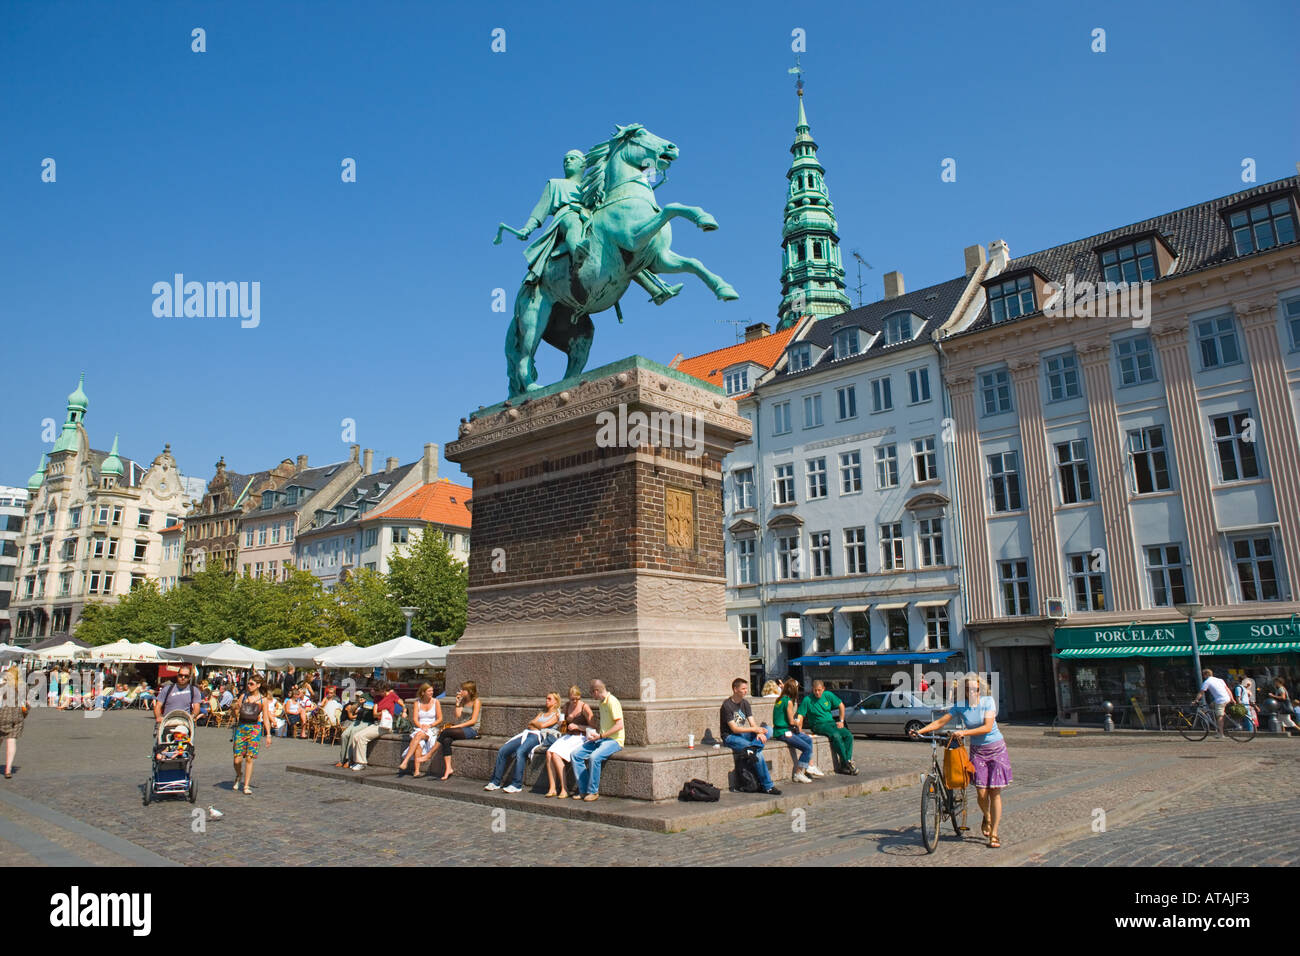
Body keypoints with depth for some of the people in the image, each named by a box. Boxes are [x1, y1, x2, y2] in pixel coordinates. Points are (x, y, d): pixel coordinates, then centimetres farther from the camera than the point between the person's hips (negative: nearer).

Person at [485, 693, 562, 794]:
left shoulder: (556, 714, 9)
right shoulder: (542, 713, 32)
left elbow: (542, 725, -5)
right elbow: (530, 724, 19)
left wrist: (534, 722, 13)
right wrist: (537, 724, 0)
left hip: (538, 736, -8)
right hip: (527, 733, 8)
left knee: (520, 752, -35)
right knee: (502, 751, -11)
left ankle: (517, 785, -30)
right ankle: (495, 782, -5)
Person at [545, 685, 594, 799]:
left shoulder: (585, 707, -8)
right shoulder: (567, 706, 12)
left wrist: (577, 726, -17)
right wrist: (562, 727, 8)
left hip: (580, 737, -6)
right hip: (567, 736, 6)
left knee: (556, 755, -26)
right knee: (549, 752, -21)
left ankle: (564, 789, -19)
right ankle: (552, 788, -19)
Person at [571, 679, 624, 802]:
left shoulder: (612, 702, -15)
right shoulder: (602, 703, 15)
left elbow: (619, 725, -22)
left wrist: (600, 736, -19)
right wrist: (595, 733, 11)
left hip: (614, 740, -9)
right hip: (601, 738, 9)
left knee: (594, 757, -33)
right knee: (575, 754, -6)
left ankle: (593, 792, -16)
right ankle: (583, 790, -2)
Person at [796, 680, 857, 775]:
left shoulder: (828, 695, 4)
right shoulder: (807, 700, -7)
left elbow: (841, 705, 16)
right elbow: (800, 715, -8)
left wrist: (841, 721, 10)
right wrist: (800, 729, -19)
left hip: (831, 722, 5)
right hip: (818, 725, -5)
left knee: (849, 735, -19)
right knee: (836, 735, -32)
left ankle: (843, 766, -24)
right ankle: (847, 763, -23)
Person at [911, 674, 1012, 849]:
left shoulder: (988, 701, -11)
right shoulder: (960, 706, -5)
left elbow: (987, 727, -19)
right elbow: (940, 722, -6)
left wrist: (963, 732, -28)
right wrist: (921, 731, -18)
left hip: (996, 749, -1)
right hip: (977, 750, 2)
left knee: (995, 792, -3)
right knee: (981, 792, -7)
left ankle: (993, 834, 7)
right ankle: (987, 818, 26)